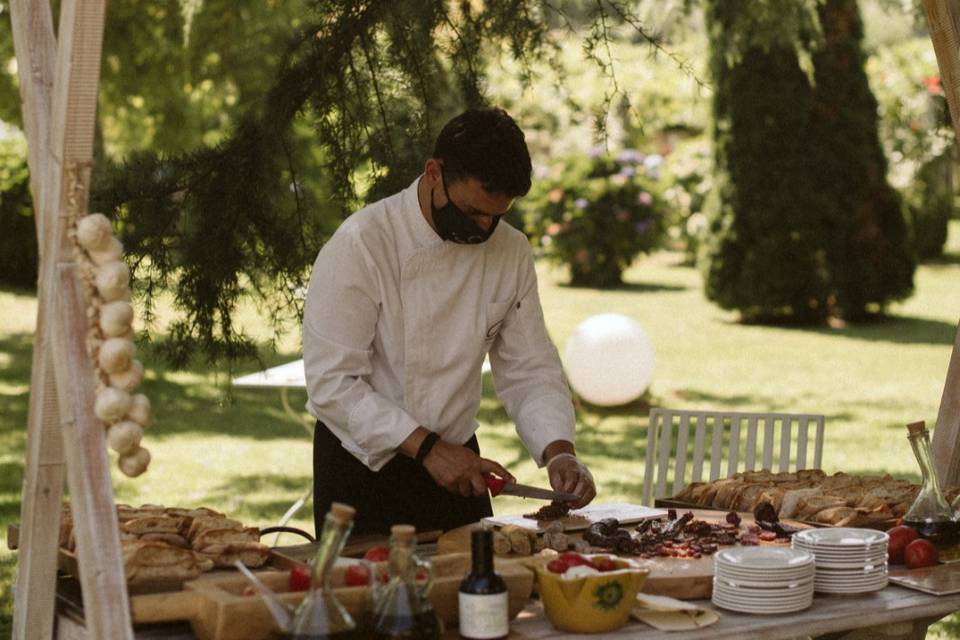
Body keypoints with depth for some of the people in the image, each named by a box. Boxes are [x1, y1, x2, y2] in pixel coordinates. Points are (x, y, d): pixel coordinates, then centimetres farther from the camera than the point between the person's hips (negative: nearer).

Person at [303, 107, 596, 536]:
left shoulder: (511, 252, -2)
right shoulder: (361, 245, -20)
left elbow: (529, 369, 3)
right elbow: (331, 382, -22)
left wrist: (559, 451, -14)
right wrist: (427, 447, -26)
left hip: (457, 462, 5)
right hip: (366, 466, -5)